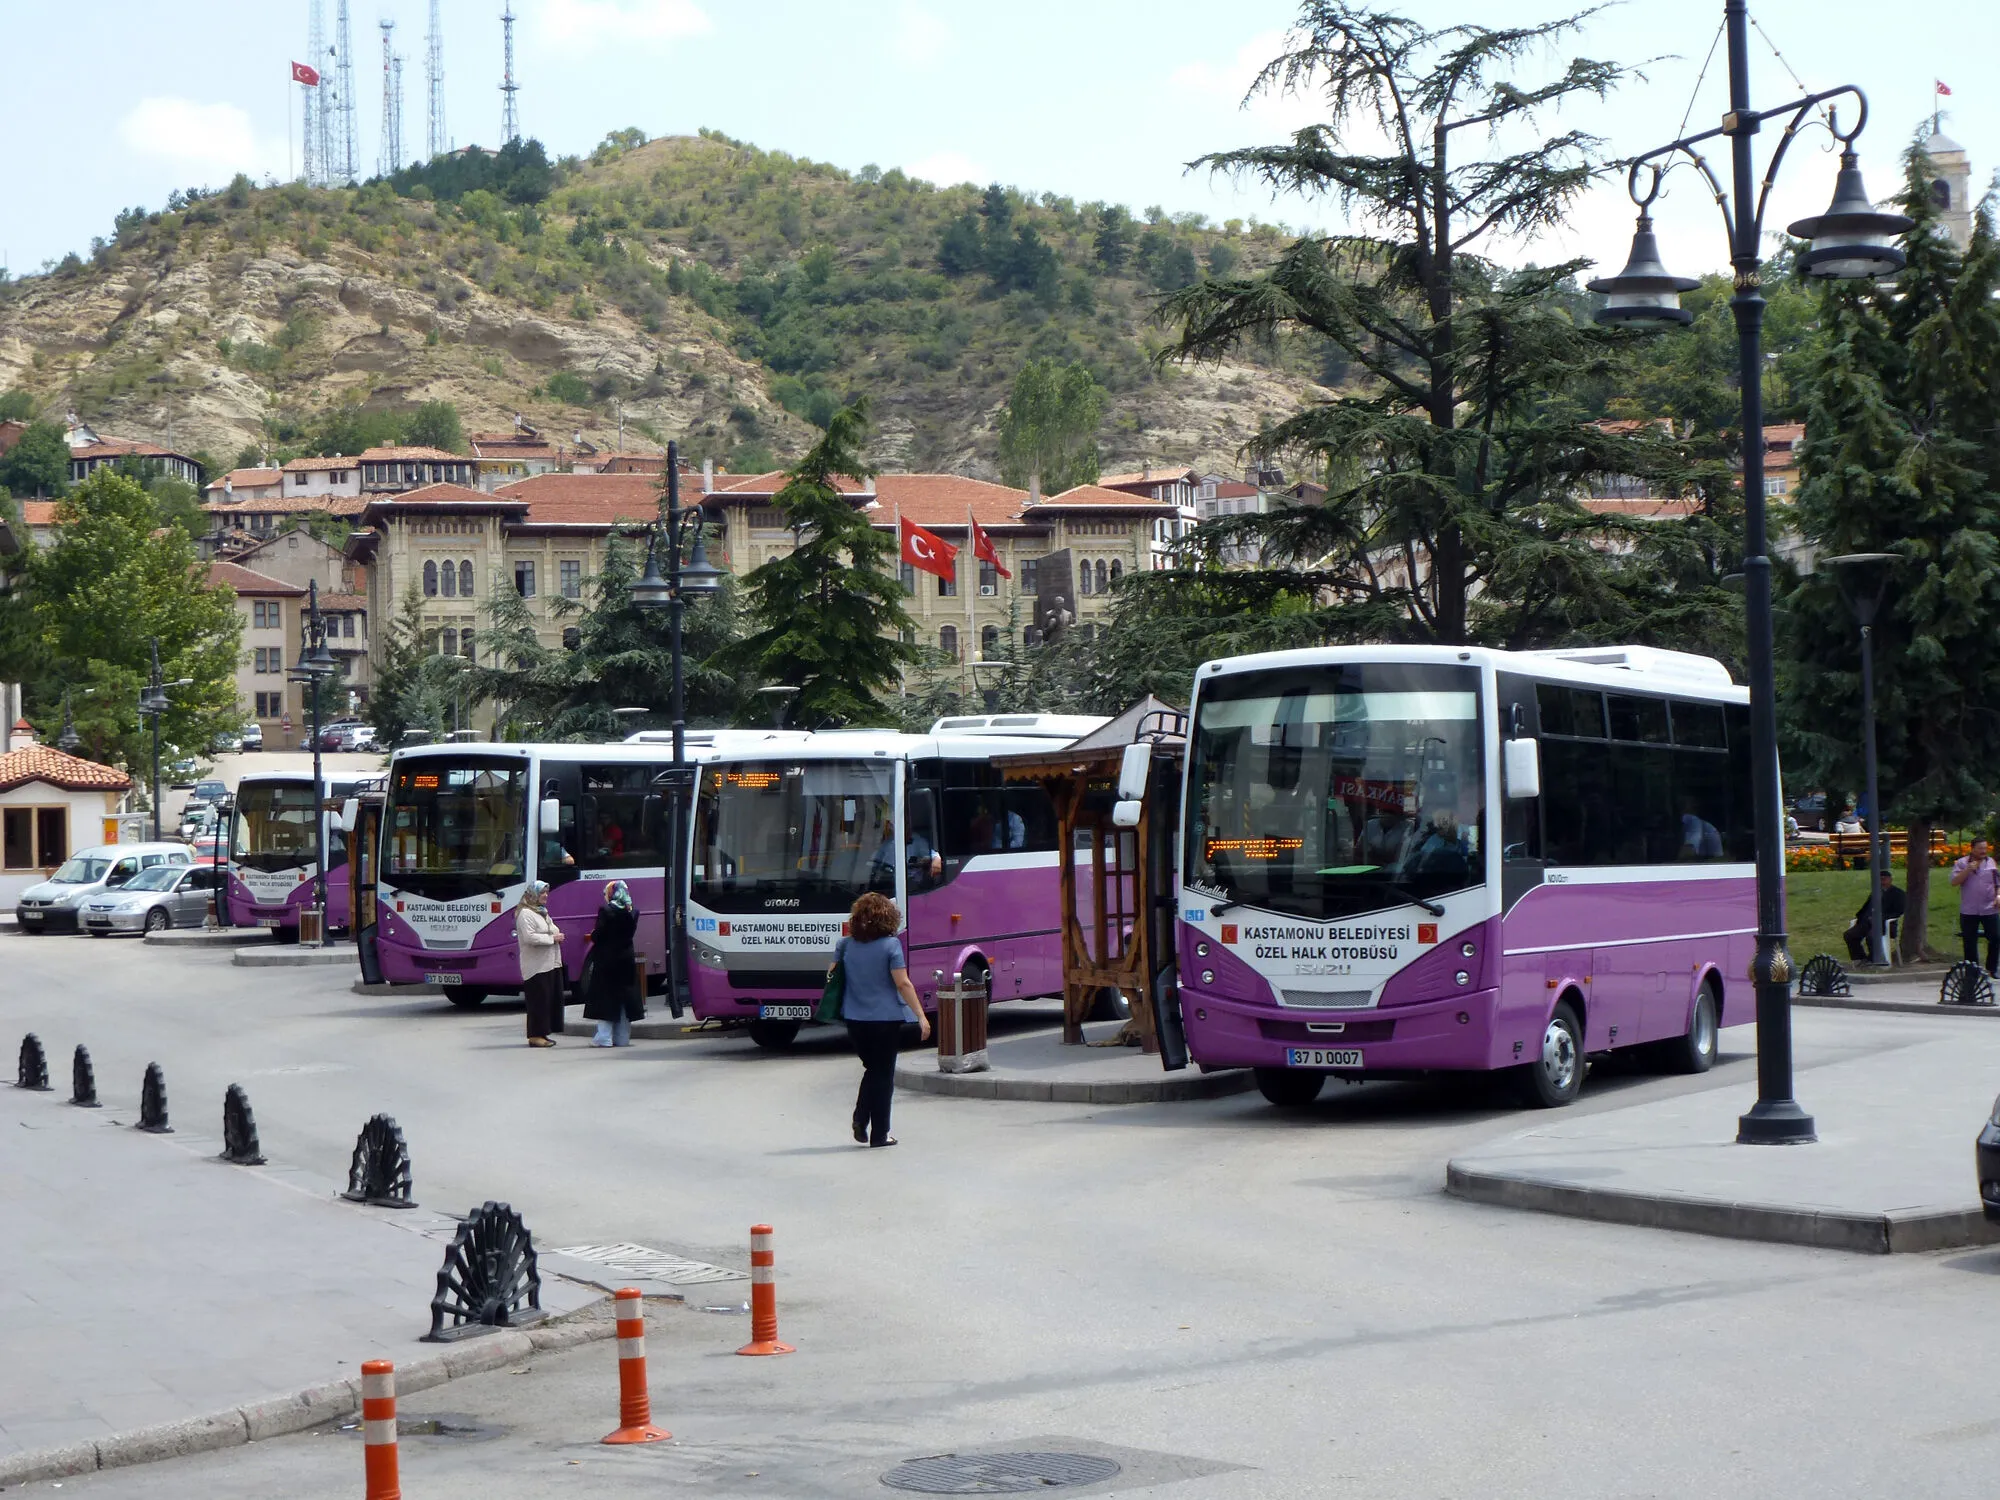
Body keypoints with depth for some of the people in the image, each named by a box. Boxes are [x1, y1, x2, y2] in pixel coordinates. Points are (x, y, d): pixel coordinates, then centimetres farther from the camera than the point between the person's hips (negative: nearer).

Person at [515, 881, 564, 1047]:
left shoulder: (543, 912, 22)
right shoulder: (525, 914, -10)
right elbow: (529, 937, -21)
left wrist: (557, 934, 10)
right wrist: (552, 938, -16)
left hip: (551, 963, 9)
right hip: (537, 966, -9)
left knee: (552, 999, 8)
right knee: (539, 1000, -8)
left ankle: (542, 1033, 15)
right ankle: (535, 1036, -5)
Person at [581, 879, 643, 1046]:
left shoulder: (606, 911, -15)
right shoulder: (631, 913, 4)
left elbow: (597, 936, -15)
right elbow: (630, 933, 9)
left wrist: (593, 935, 5)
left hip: (606, 960, -6)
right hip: (625, 959, 6)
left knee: (605, 998, 0)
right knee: (623, 997, 11)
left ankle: (604, 1037, -4)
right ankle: (622, 1037, 13)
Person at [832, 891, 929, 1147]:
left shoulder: (846, 945, 1)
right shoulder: (890, 945, -11)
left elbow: (832, 973, 11)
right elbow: (903, 984, -14)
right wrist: (921, 1016, -11)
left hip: (855, 1019, 4)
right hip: (885, 1019, -4)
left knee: (872, 1069, 21)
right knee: (883, 1075, 6)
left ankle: (860, 1118, 2)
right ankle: (879, 1134, 8)